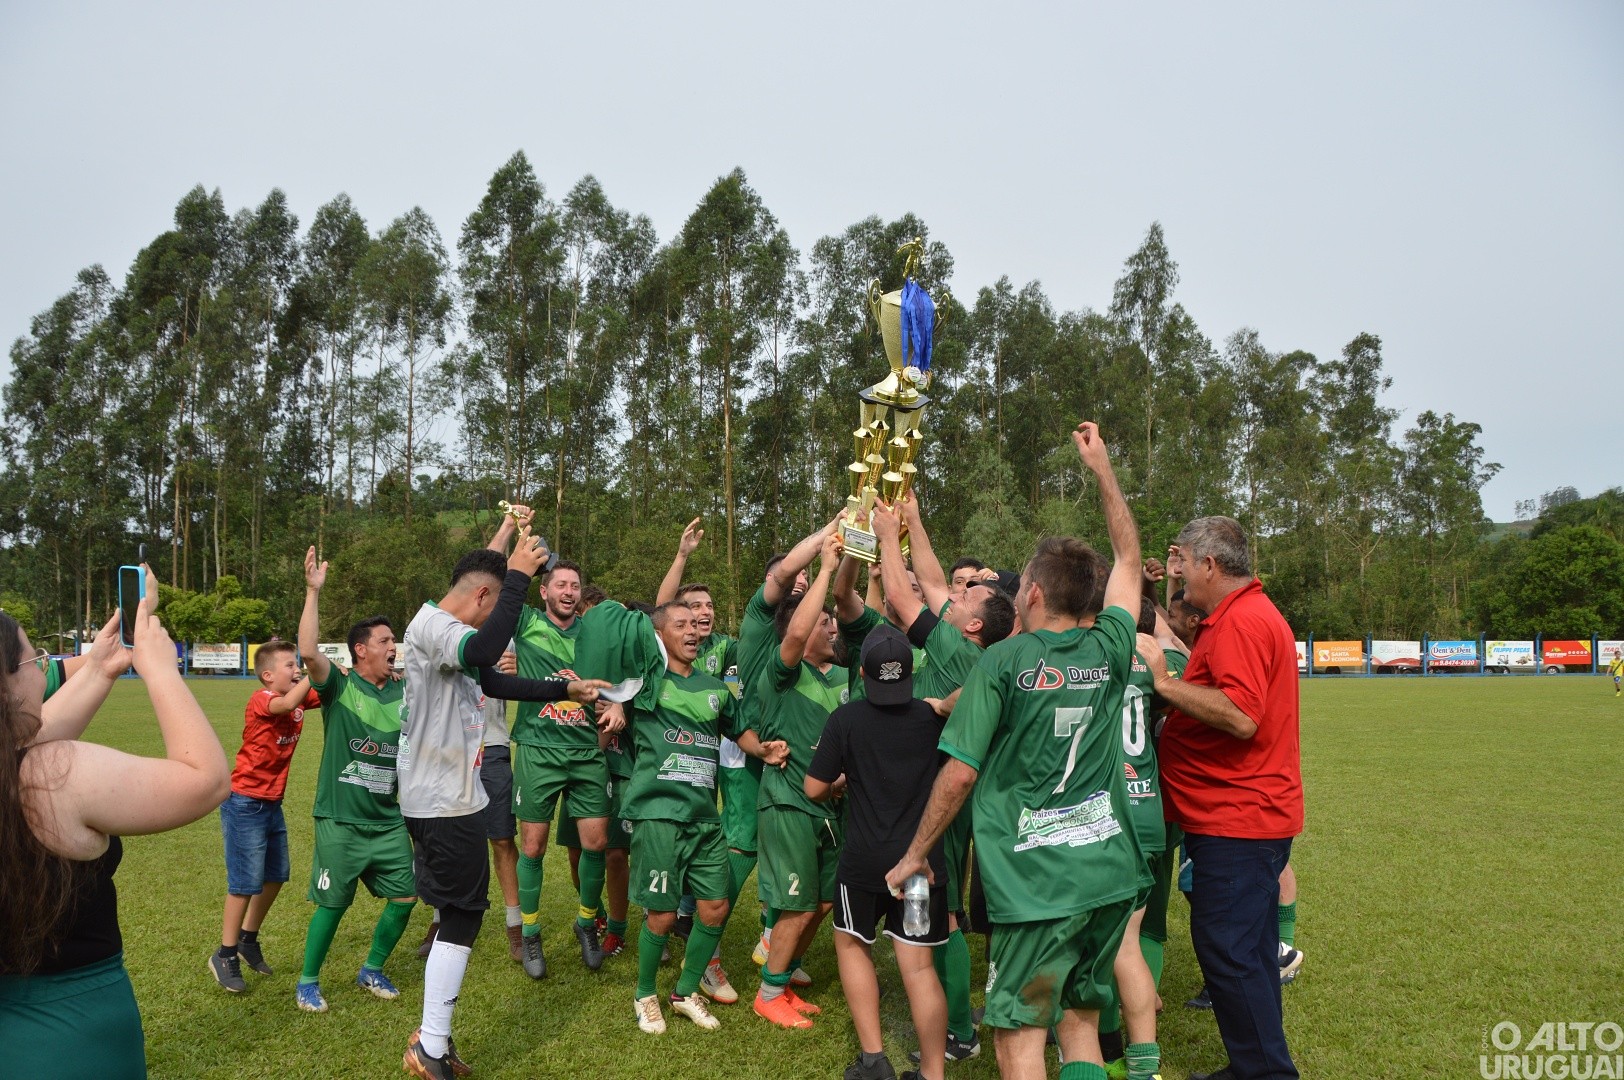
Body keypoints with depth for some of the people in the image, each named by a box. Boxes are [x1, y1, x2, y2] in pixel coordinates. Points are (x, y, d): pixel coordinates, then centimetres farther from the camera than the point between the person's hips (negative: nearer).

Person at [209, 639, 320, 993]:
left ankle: (248, 939, 33)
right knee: (246, 882, -2)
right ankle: (225, 956, 13)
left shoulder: (300, 698, 3)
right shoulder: (261, 700, -19)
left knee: (276, 875, 16)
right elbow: (287, 703, -39)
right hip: (245, 802, -8)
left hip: (272, 802, 8)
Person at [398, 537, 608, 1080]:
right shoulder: (430, 624, -16)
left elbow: (497, 682, 28)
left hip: (452, 797, 10)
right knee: (461, 916, -3)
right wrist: (518, 577, -31)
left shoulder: (450, 631, 15)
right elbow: (484, 651, -38)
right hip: (442, 803, -10)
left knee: (459, 914, 15)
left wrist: (565, 690, 30)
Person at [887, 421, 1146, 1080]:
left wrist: (915, 854, 4)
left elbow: (959, 775, -9)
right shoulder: (1109, 650, 3)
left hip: (1037, 883, -6)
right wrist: (1101, 467, 27)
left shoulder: (1002, 662, -10)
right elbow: (1129, 561, 20)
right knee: (1081, 1025, 19)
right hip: (1110, 872, 6)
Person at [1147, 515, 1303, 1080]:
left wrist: (1163, 682, -22)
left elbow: (1241, 715, -28)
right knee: (1247, 950, 18)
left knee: (1227, 950, -4)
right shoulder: (1248, 612, 16)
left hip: (1237, 822, -11)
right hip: (1247, 816, 11)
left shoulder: (1241, 621, -19)